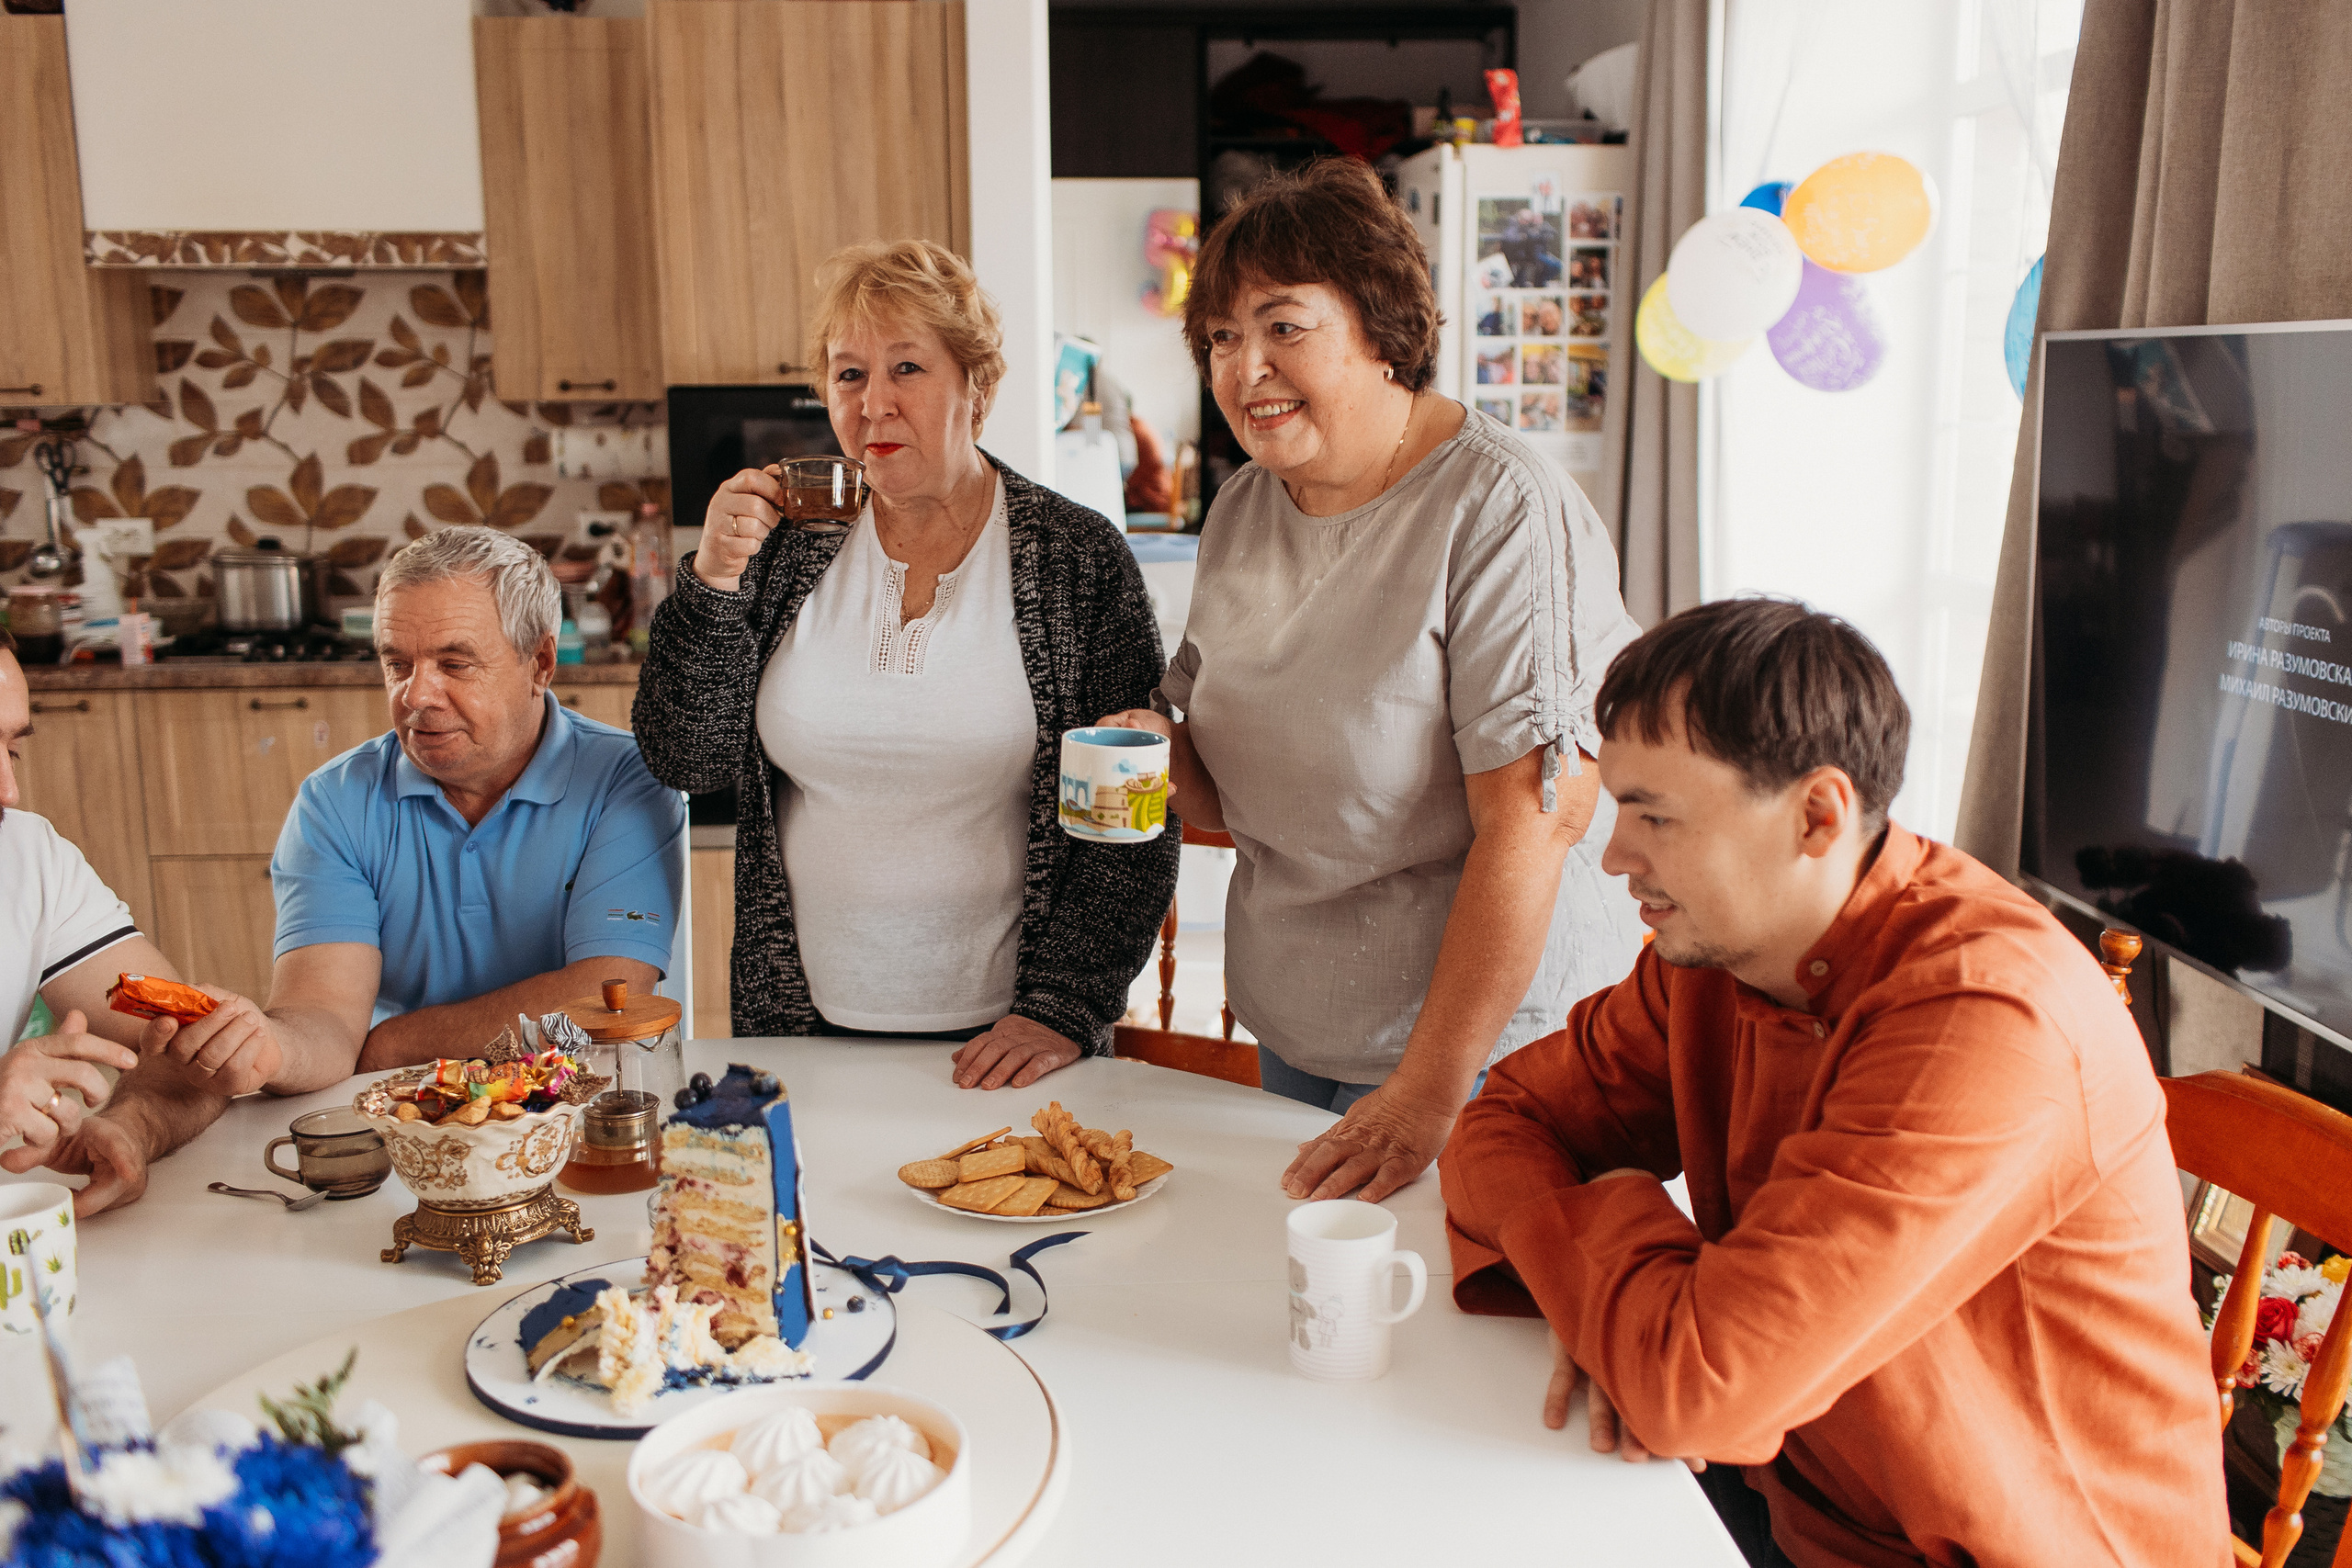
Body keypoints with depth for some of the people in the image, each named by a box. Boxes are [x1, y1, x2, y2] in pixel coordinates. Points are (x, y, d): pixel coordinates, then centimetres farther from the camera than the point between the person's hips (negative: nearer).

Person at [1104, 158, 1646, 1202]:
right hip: (1290, 1031, 7)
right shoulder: (1244, 508, 3)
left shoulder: (1502, 509, -18)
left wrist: (1427, 1092, -25)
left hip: (1491, 1045, -6)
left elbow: (1532, 823, -24)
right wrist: (1165, 755, -10)